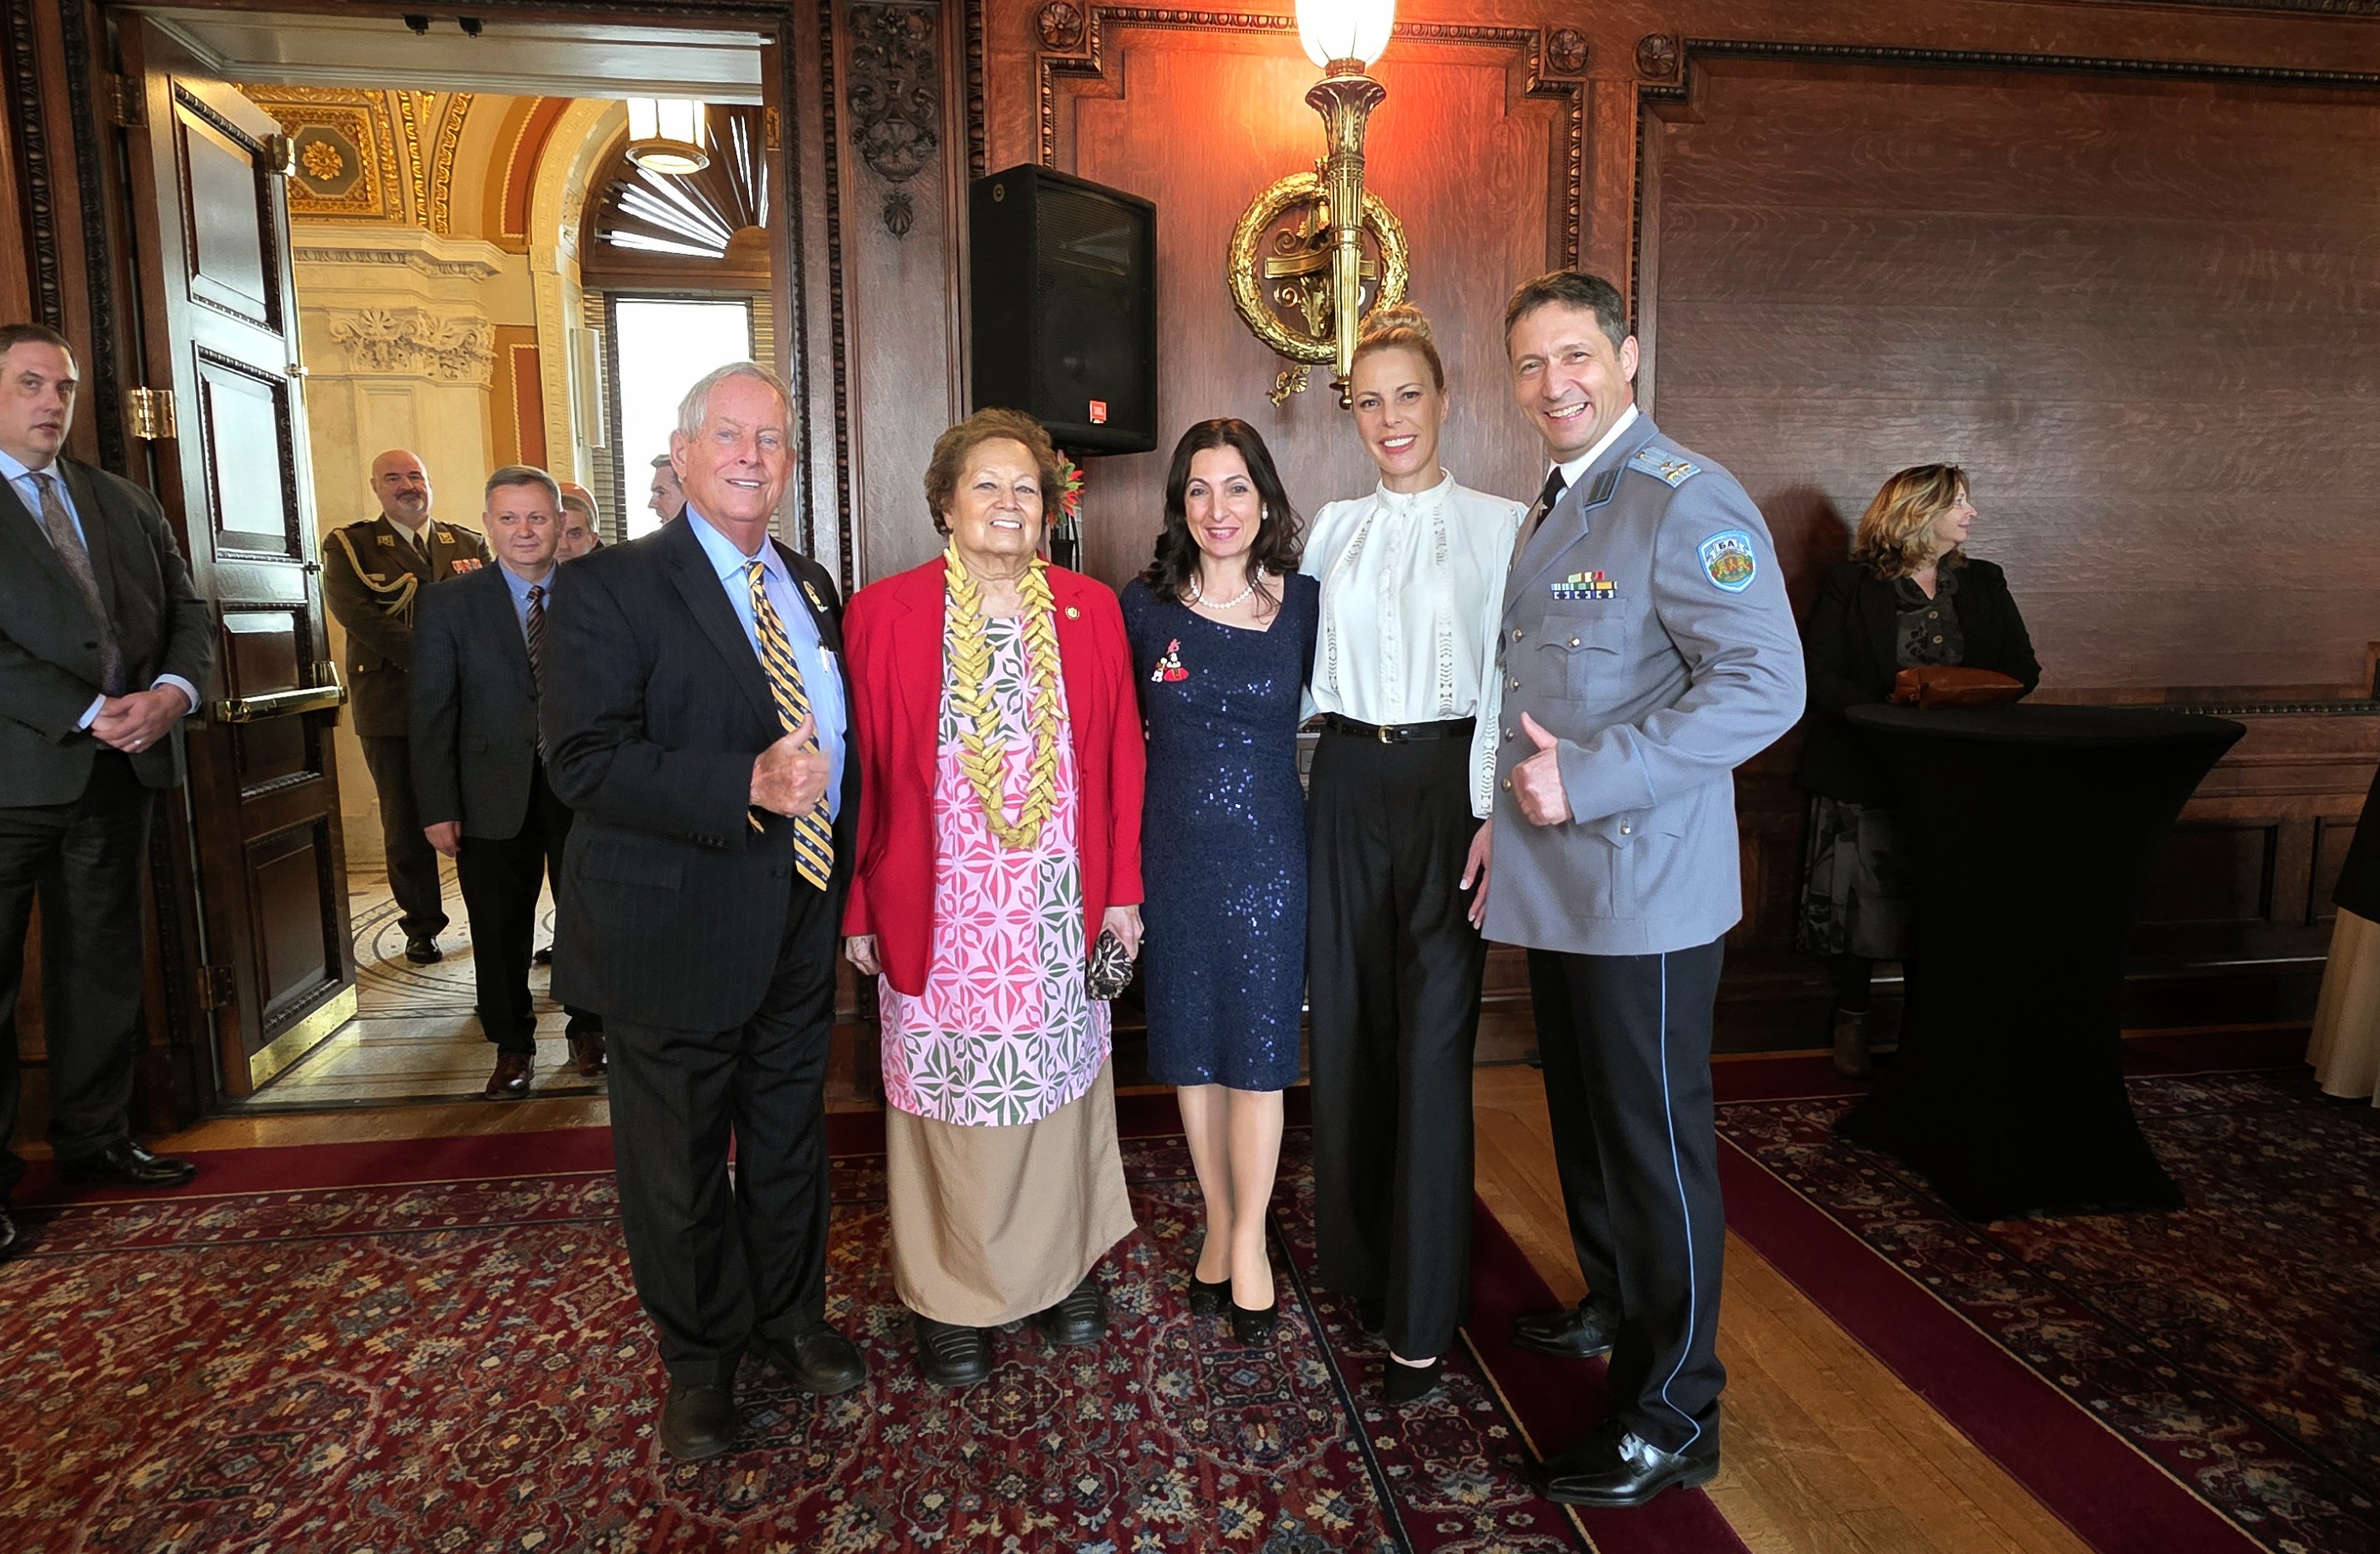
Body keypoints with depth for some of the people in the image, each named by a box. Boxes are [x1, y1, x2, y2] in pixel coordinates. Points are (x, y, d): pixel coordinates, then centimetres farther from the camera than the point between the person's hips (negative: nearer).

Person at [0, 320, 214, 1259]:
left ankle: (94, 1138, 26)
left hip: (118, 770, 5)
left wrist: (174, 690, -8)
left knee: (104, 965, 13)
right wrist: (90, 713, -18)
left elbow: (185, 610, 11)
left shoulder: (124, 504, 15)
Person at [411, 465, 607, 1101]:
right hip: (495, 796, 0)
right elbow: (432, 712, -2)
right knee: (500, 929, 10)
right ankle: (512, 1046, 28)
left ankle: (587, 1030, 31)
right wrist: (438, 808, -6)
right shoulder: (447, 605, 0)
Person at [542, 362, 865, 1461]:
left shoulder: (810, 587, 10)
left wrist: (844, 877, 7)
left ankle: (791, 1318, 44)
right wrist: (748, 788, -31)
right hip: (679, 934, -5)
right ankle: (699, 1360, 35)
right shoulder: (607, 587, -11)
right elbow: (584, 761, -21)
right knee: (681, 1163, 12)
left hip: (802, 927, 6)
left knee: (791, 1142, 21)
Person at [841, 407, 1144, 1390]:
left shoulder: (1090, 610, 3)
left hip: (1062, 910, 3)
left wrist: (1122, 888, 0)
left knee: (1058, 1080, 15)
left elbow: (1120, 756, 3)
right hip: (940, 913, -2)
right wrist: (859, 906, -6)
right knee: (949, 1095, 9)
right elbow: (861, 770, -4)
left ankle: (1064, 1263, 36)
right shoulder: (885, 611, -4)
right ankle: (950, 1295, 28)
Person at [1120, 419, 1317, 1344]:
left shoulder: (1306, 603, -2)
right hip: (1173, 851, 1)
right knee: (1191, 1047, 11)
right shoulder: (1142, 606, -1)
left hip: (1267, 850, -1)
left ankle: (1249, 1238, 23)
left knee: (1258, 1048, 4)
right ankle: (1218, 1224, 30)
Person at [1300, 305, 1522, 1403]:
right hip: (1348, 787, 4)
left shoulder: (1499, 525, 0)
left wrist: (1499, 815, -13)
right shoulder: (1333, 527, 11)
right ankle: (1362, 1258, 30)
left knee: (1432, 1043, -5)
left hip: (1447, 786, -4)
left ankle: (1421, 1318, 8)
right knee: (1349, 1028, 10)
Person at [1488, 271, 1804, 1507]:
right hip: (1552, 882, 9)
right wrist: (1515, 810, 12)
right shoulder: (1549, 508, 15)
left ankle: (1672, 1415, 19)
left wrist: (1589, 779, -23)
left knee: (1654, 1138, 3)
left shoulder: (1685, 502, -13)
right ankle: (1616, 1307, 42)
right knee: (1583, 1115, 20)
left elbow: (1765, 686, -22)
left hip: (1642, 886, -8)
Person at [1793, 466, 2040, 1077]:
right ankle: (1851, 1020, 17)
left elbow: (2023, 666, 10)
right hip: (1868, 769, -4)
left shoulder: (1984, 584, 14)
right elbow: (1818, 672, -10)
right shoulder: (1850, 585, -1)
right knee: (1863, 897, 1)